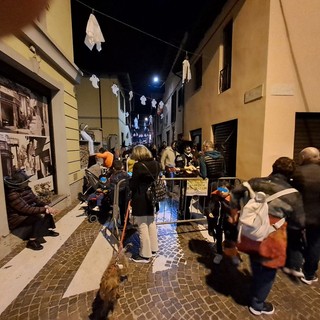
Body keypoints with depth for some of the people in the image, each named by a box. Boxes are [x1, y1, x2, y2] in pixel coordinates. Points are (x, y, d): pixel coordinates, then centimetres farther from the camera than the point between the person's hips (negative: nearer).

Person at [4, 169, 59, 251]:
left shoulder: (25, 188, -3)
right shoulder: (12, 195, -29)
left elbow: (36, 199, 0)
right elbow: (27, 209, -32)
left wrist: (46, 206, -17)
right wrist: (45, 210, -32)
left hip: (26, 212, 9)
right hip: (16, 217, -8)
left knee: (47, 212, -4)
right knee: (39, 217, -28)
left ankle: (46, 230, 10)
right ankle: (32, 241, -17)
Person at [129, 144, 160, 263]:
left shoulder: (138, 165, -19)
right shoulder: (155, 164, 3)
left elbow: (132, 184, -14)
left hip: (140, 199, -8)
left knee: (142, 227, 5)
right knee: (151, 223, 20)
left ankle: (145, 255, 20)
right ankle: (153, 248, 36)